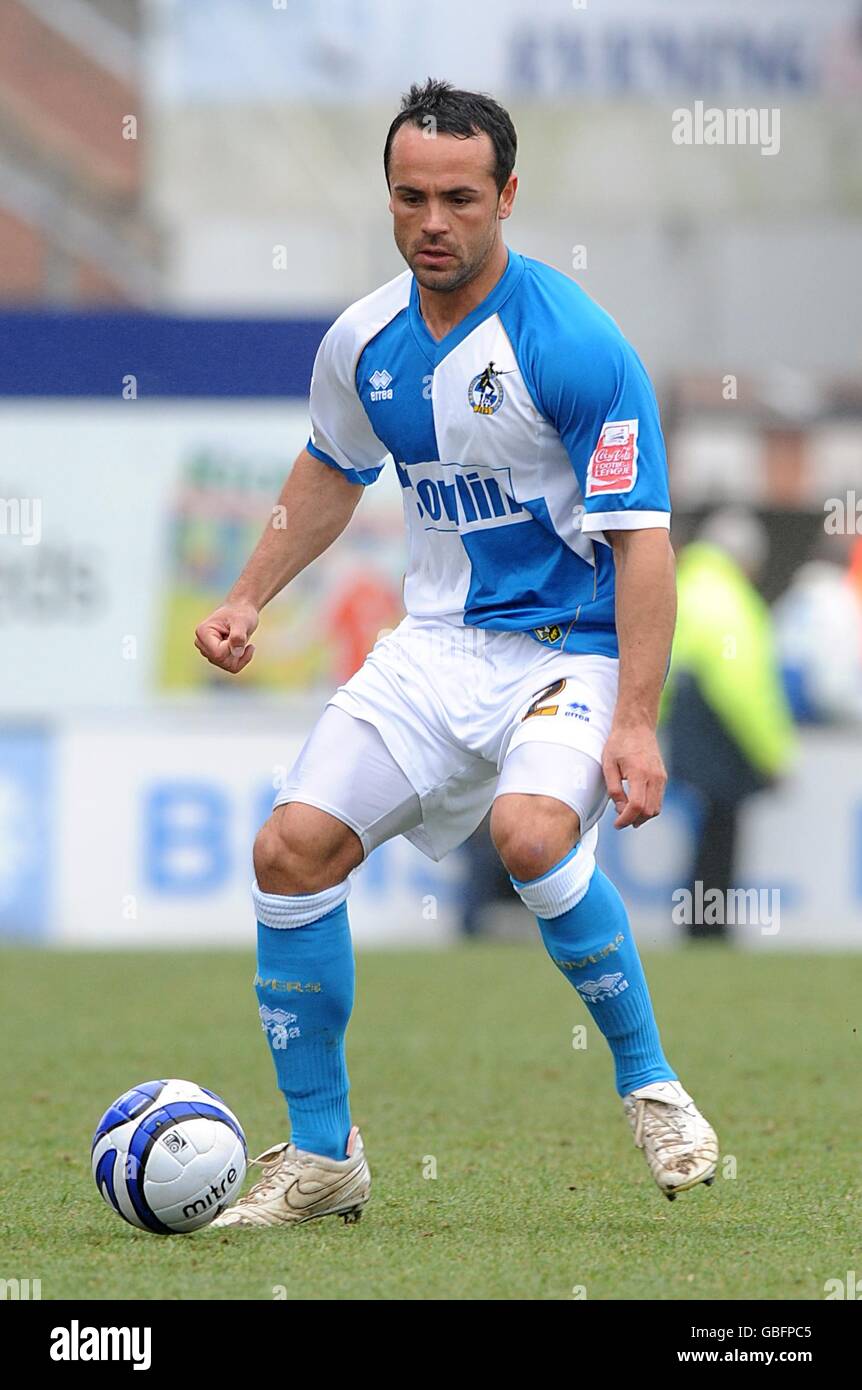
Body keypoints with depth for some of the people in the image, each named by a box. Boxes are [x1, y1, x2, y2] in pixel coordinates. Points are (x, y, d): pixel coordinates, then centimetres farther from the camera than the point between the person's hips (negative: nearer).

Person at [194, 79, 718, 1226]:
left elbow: (643, 541, -19)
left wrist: (636, 723, -26)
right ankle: (321, 1155, 6)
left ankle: (651, 1086, -11)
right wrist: (249, 600, 16)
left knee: (532, 834, -34)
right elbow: (332, 473, 23)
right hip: (437, 646, 6)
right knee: (294, 848, -8)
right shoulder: (364, 342, 1)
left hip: (570, 646, -6)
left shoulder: (577, 347, -18)